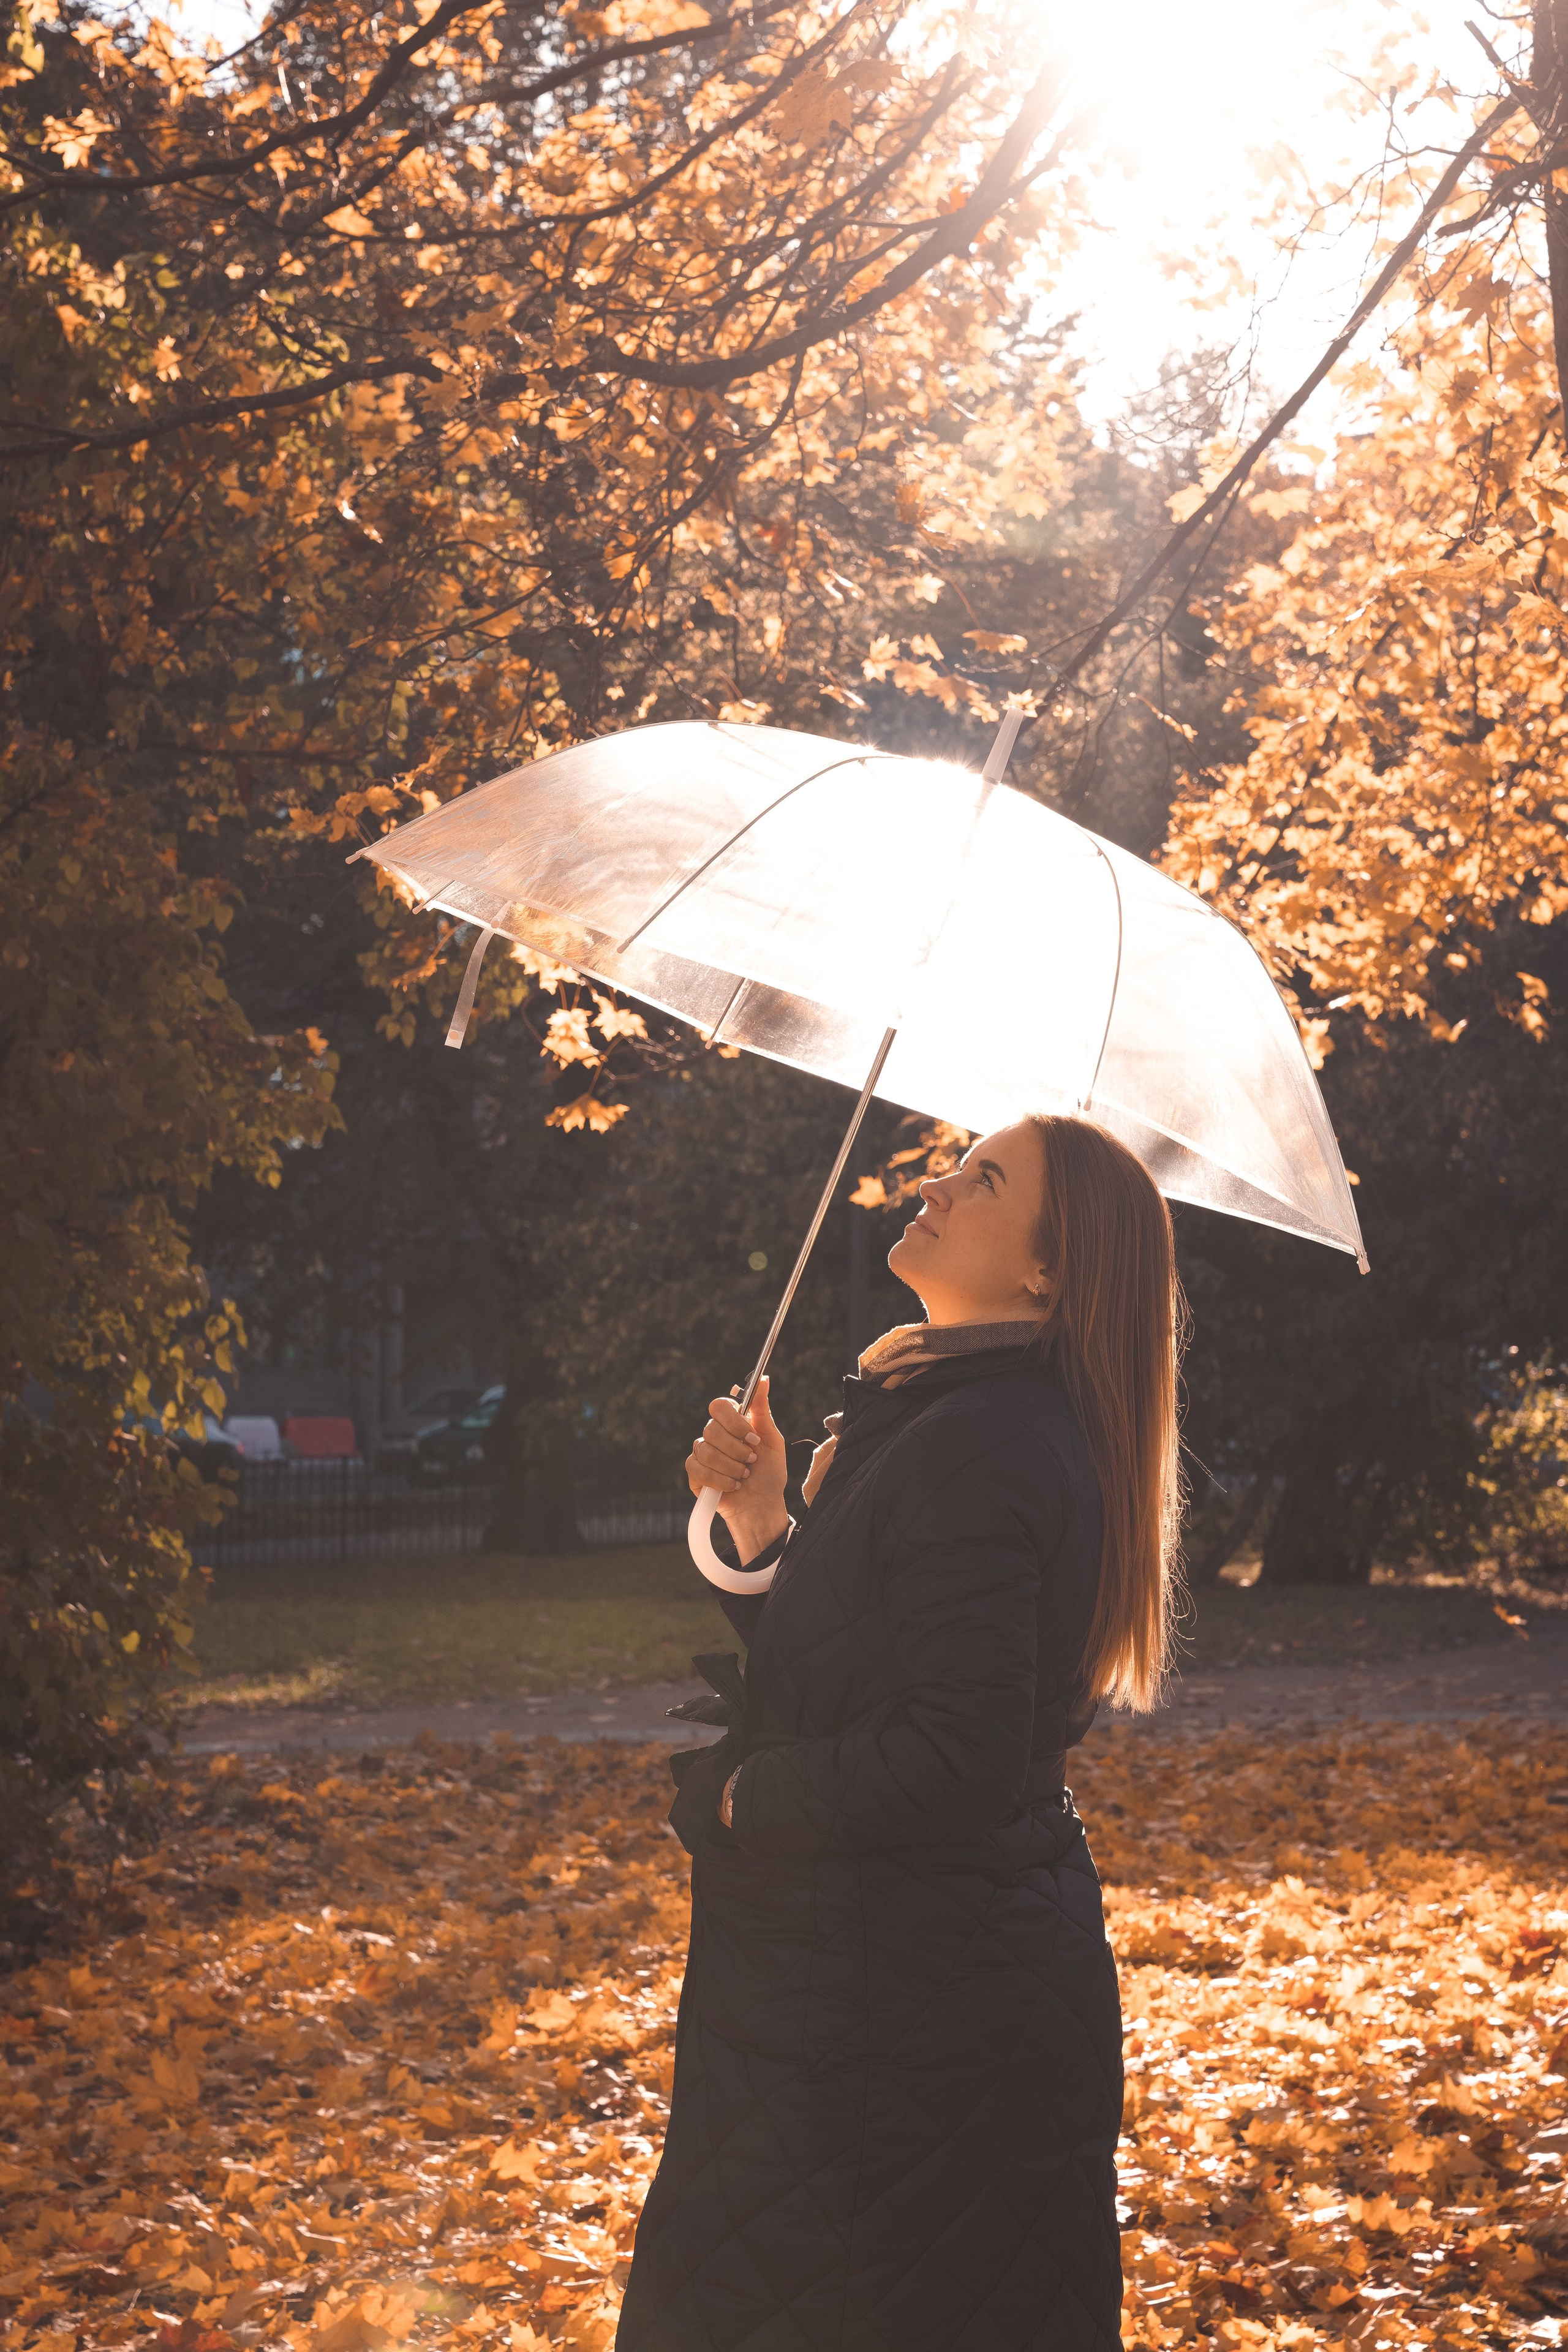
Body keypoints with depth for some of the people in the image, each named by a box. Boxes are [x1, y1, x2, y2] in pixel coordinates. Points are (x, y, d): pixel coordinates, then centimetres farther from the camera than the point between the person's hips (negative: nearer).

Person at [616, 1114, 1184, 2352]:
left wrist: (739, 1795, -14)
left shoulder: (976, 1447, -21)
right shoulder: (1011, 1424, 12)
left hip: (907, 2014, -10)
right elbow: (836, 1678, 14)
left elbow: (956, 1757, -28)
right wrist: (764, 1525, 1)